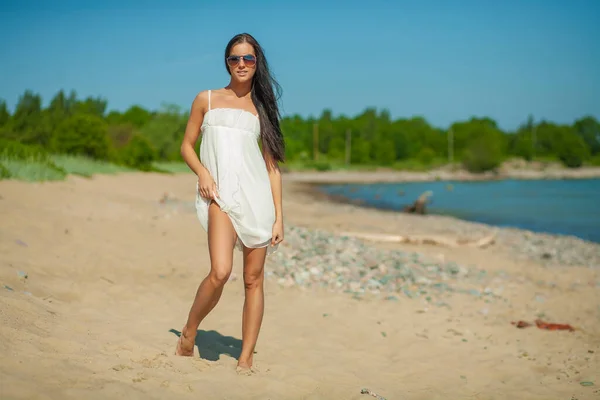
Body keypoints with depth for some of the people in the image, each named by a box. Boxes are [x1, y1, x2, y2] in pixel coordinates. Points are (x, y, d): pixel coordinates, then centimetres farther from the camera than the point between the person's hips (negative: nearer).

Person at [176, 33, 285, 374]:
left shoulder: (261, 108, 14)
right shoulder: (207, 100, 12)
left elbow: (273, 166, 11)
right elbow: (187, 146, 15)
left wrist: (279, 217, 4)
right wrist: (203, 173, -7)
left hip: (258, 196, 2)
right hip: (222, 195, -2)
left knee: (254, 279, 1)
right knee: (220, 272, -20)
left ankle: (246, 358, 10)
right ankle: (189, 333, 5)